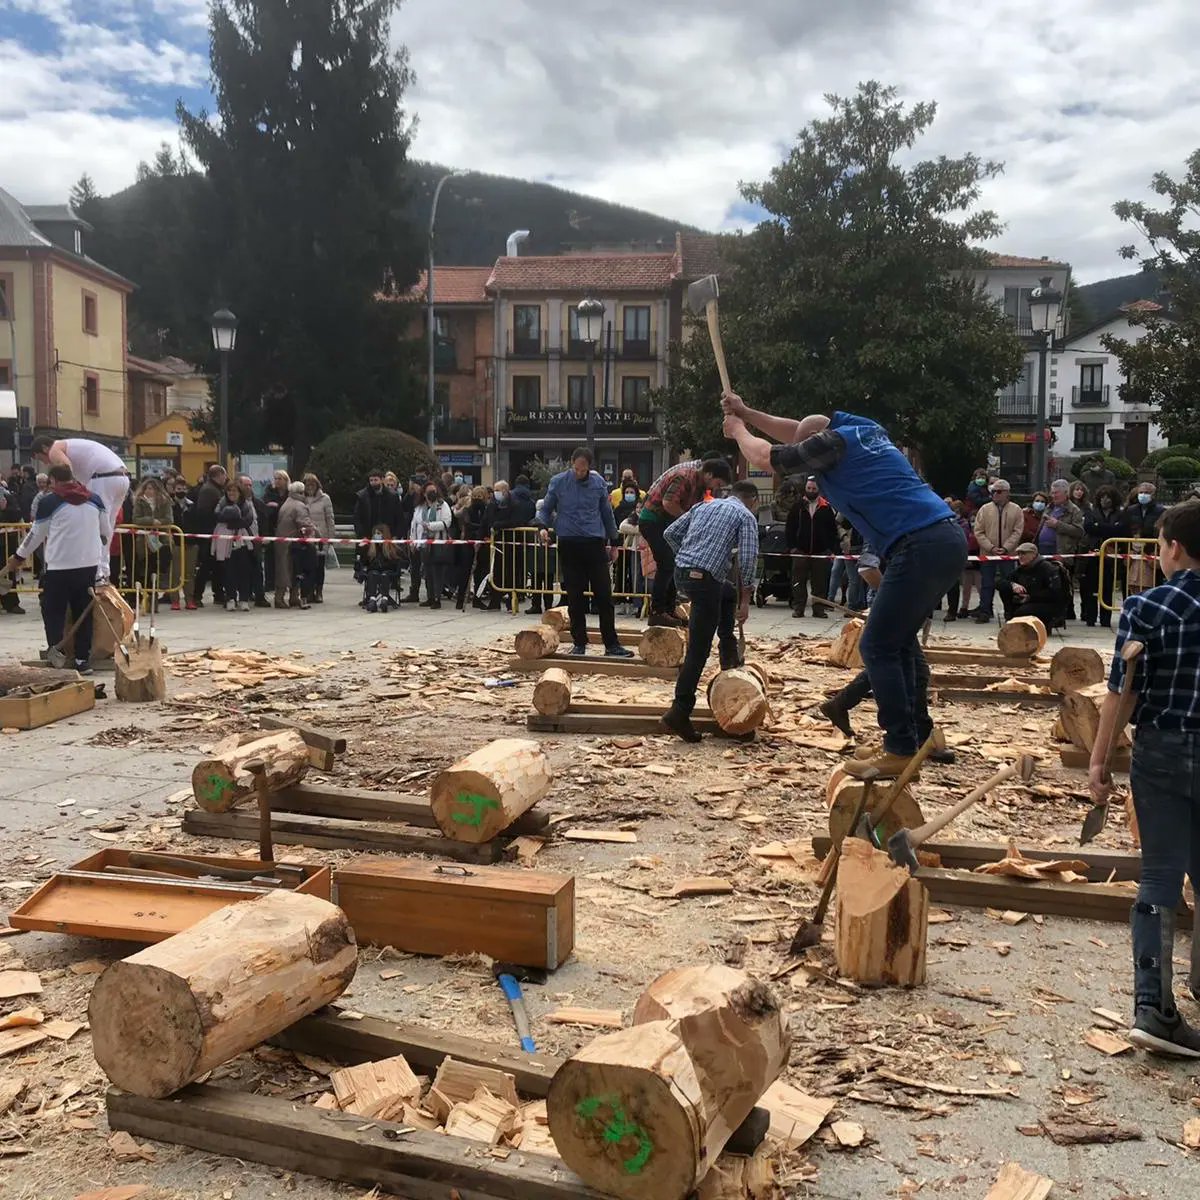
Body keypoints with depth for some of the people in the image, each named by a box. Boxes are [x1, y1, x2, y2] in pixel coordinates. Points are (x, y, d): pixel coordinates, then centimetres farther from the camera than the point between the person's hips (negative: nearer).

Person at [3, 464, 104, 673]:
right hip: (89, 565, 4)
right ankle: (83, 660, 12)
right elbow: (105, 533, 14)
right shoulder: (94, 499, 7)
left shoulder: (50, 502, -5)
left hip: (59, 567, -4)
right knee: (84, 612, 11)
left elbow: (36, 535, 4)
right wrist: (102, 558, 31)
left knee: (53, 613, 7)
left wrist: (17, 558, 18)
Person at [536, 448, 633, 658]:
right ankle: (579, 643, 13)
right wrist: (542, 527, -11)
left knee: (604, 595, -1)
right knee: (575, 597, 3)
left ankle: (611, 644, 5)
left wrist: (614, 543, 15)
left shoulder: (599, 483, 5)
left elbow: (607, 513, 14)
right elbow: (546, 509, 9)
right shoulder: (558, 482, 1)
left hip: (595, 544, 1)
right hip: (569, 544, -1)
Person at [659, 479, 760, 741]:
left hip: (681, 573, 7)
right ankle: (679, 712, -9)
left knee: (728, 593, 35)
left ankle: (728, 657, 32)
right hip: (704, 579, -7)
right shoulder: (746, 516, 5)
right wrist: (745, 600, -2)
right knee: (698, 650, -5)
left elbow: (671, 533, 19)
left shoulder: (704, 506, 21)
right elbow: (748, 559, -6)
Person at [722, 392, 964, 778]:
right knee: (898, 642, 16)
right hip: (948, 539, 9)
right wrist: (746, 413, 37)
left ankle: (900, 751, -4)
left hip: (920, 547, -9)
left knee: (877, 646, -3)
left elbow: (764, 458, 11)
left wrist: (738, 430, 29)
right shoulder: (865, 430, 24)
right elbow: (799, 431, 37)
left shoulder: (831, 443, 0)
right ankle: (905, 741, 18)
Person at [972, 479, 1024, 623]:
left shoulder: (1016, 510, 2)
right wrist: (991, 547, -11)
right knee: (987, 584, 3)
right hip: (987, 554, 1)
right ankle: (984, 612, 7)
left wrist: (1005, 548, -13)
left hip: (1008, 554, 0)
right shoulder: (985, 509, 3)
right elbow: (979, 532, 0)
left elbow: (1017, 532, -2)